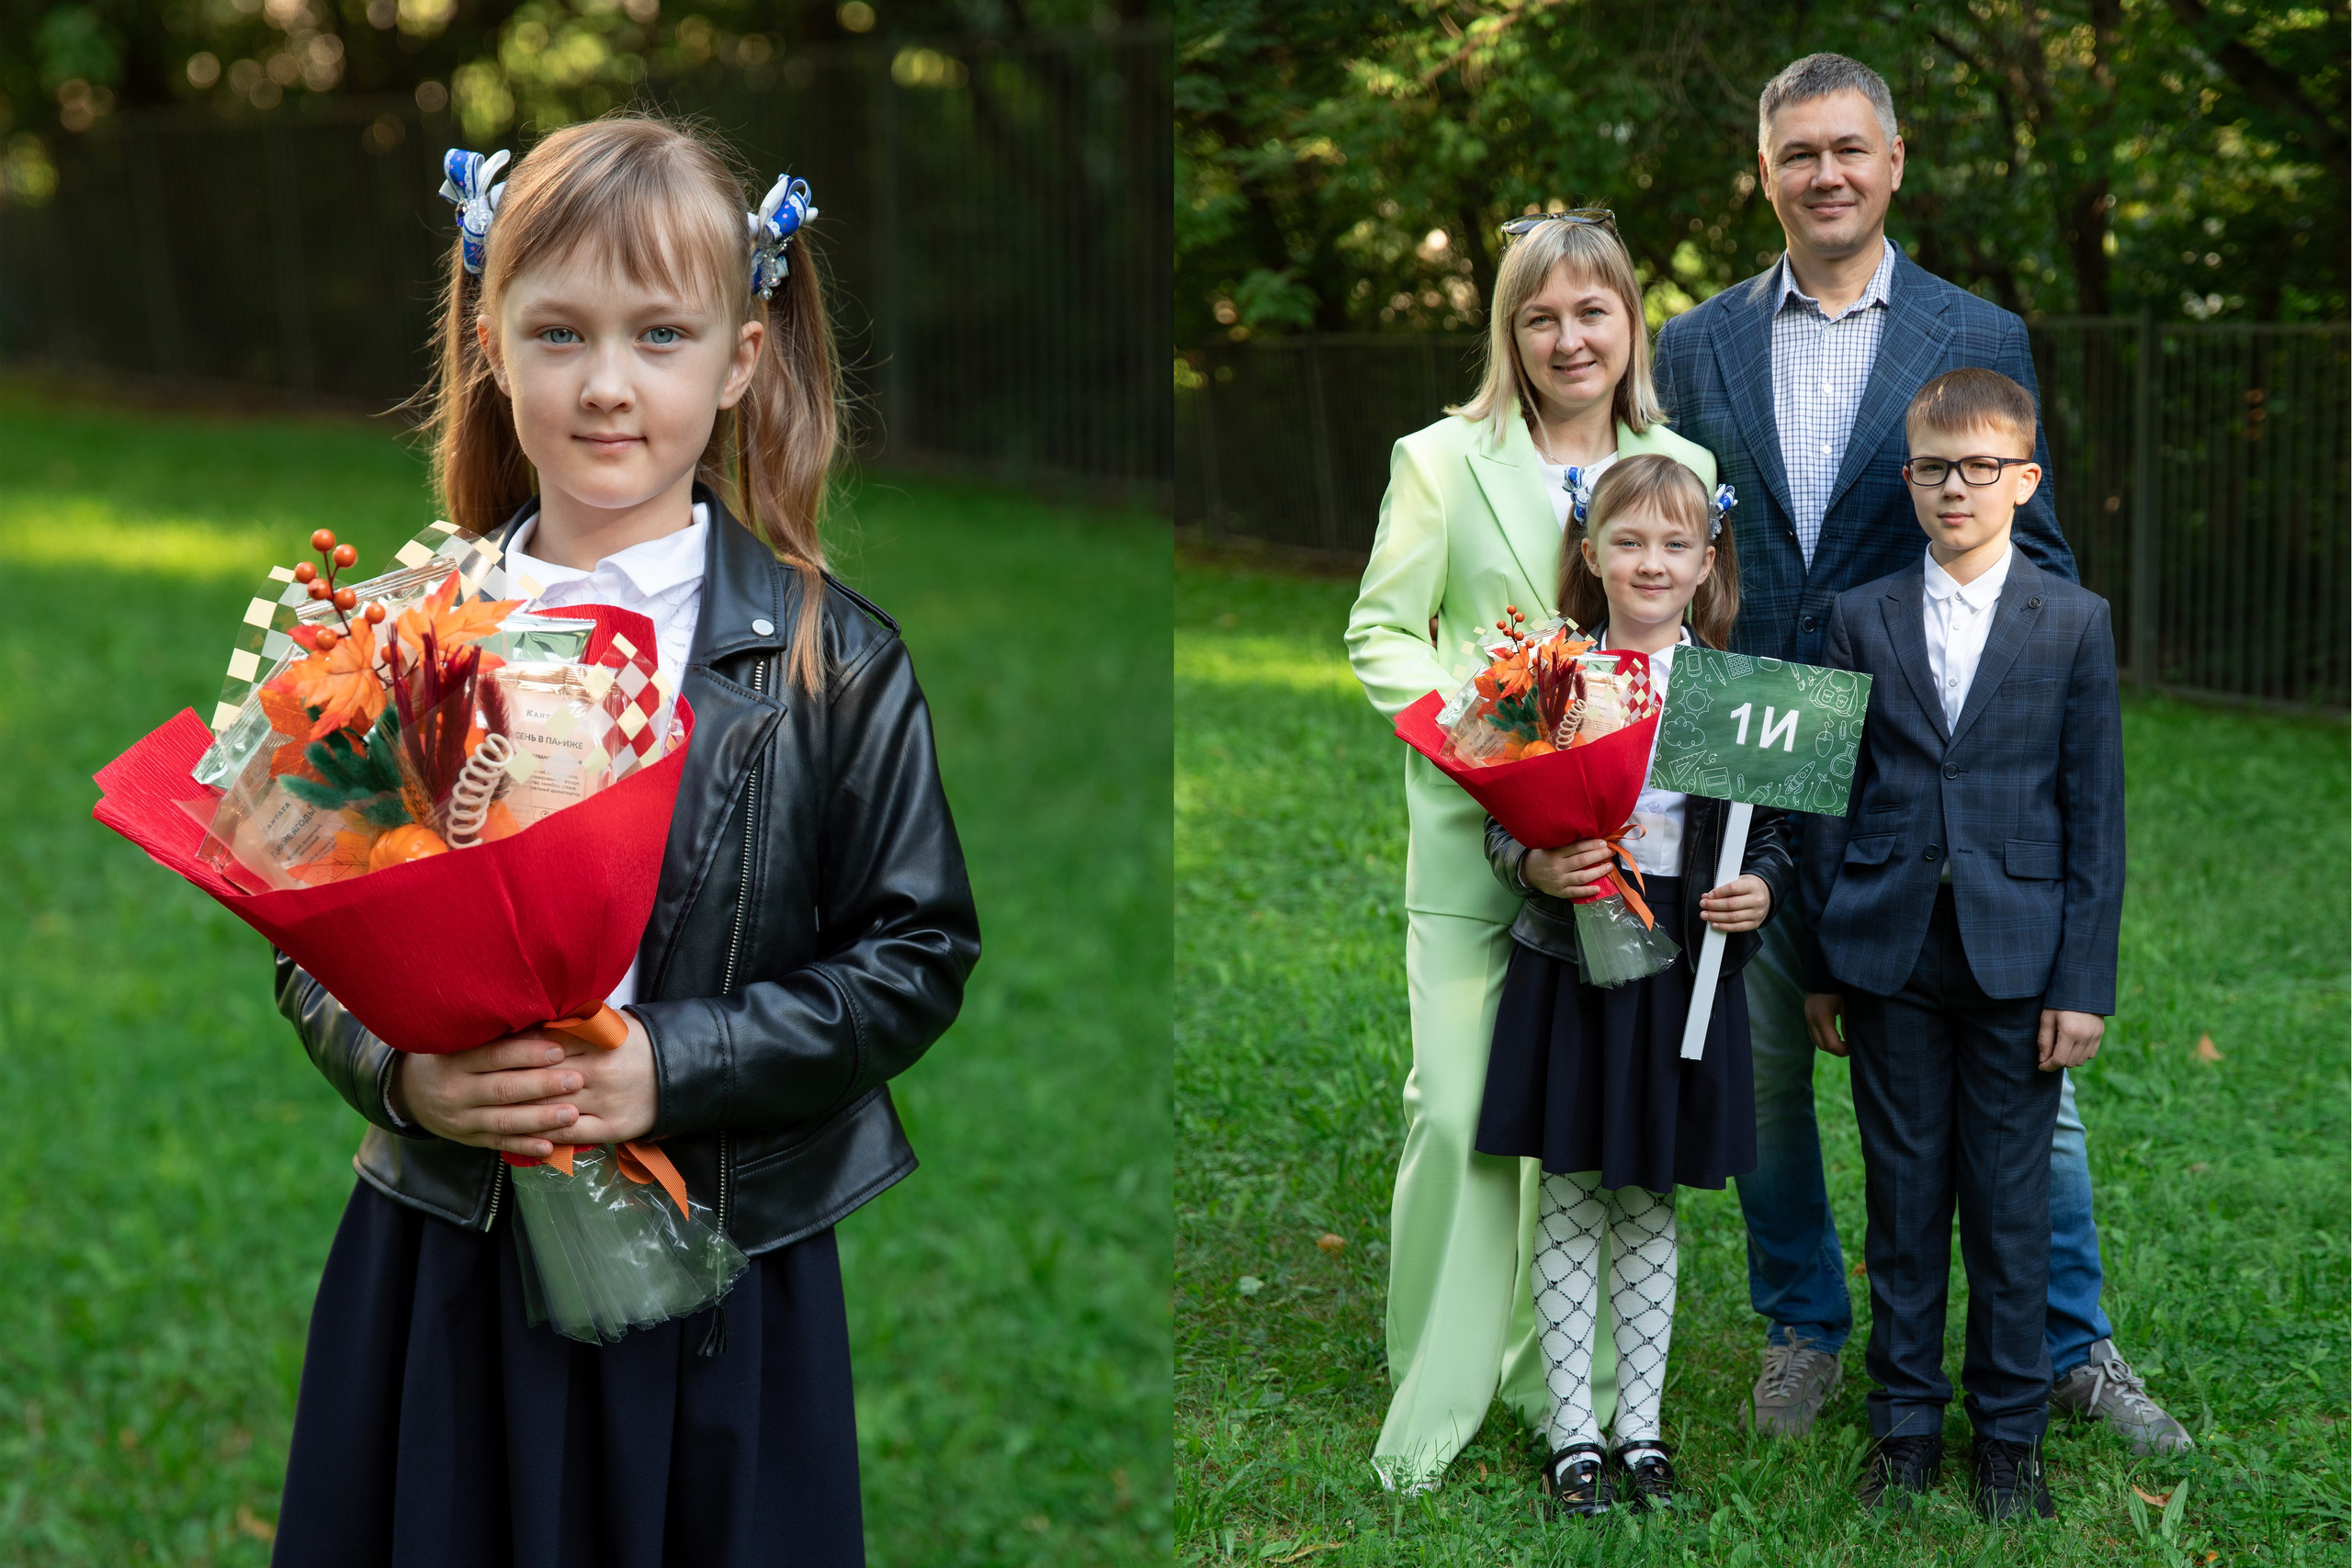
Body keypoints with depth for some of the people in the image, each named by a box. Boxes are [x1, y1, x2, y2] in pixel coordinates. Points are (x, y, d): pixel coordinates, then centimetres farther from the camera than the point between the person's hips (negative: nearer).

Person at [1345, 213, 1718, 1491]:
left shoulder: (1684, 468, 9)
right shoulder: (1444, 461, 2)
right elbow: (1379, 632, -1)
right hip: (1474, 830, -2)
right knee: (1455, 1110, -5)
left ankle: (1556, 1378, 24)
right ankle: (1434, 1395, 10)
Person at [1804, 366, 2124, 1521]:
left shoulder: (2075, 623, 0)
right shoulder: (1861, 620, 4)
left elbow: (2095, 815, -1)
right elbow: (1831, 802, 6)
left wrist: (2084, 983, -5)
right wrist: (1821, 965, 5)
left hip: (2017, 955, -1)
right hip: (1891, 953, 1)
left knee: (2011, 1204, 5)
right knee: (1904, 1197, 8)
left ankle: (2009, 1434, 19)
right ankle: (1906, 1421, 21)